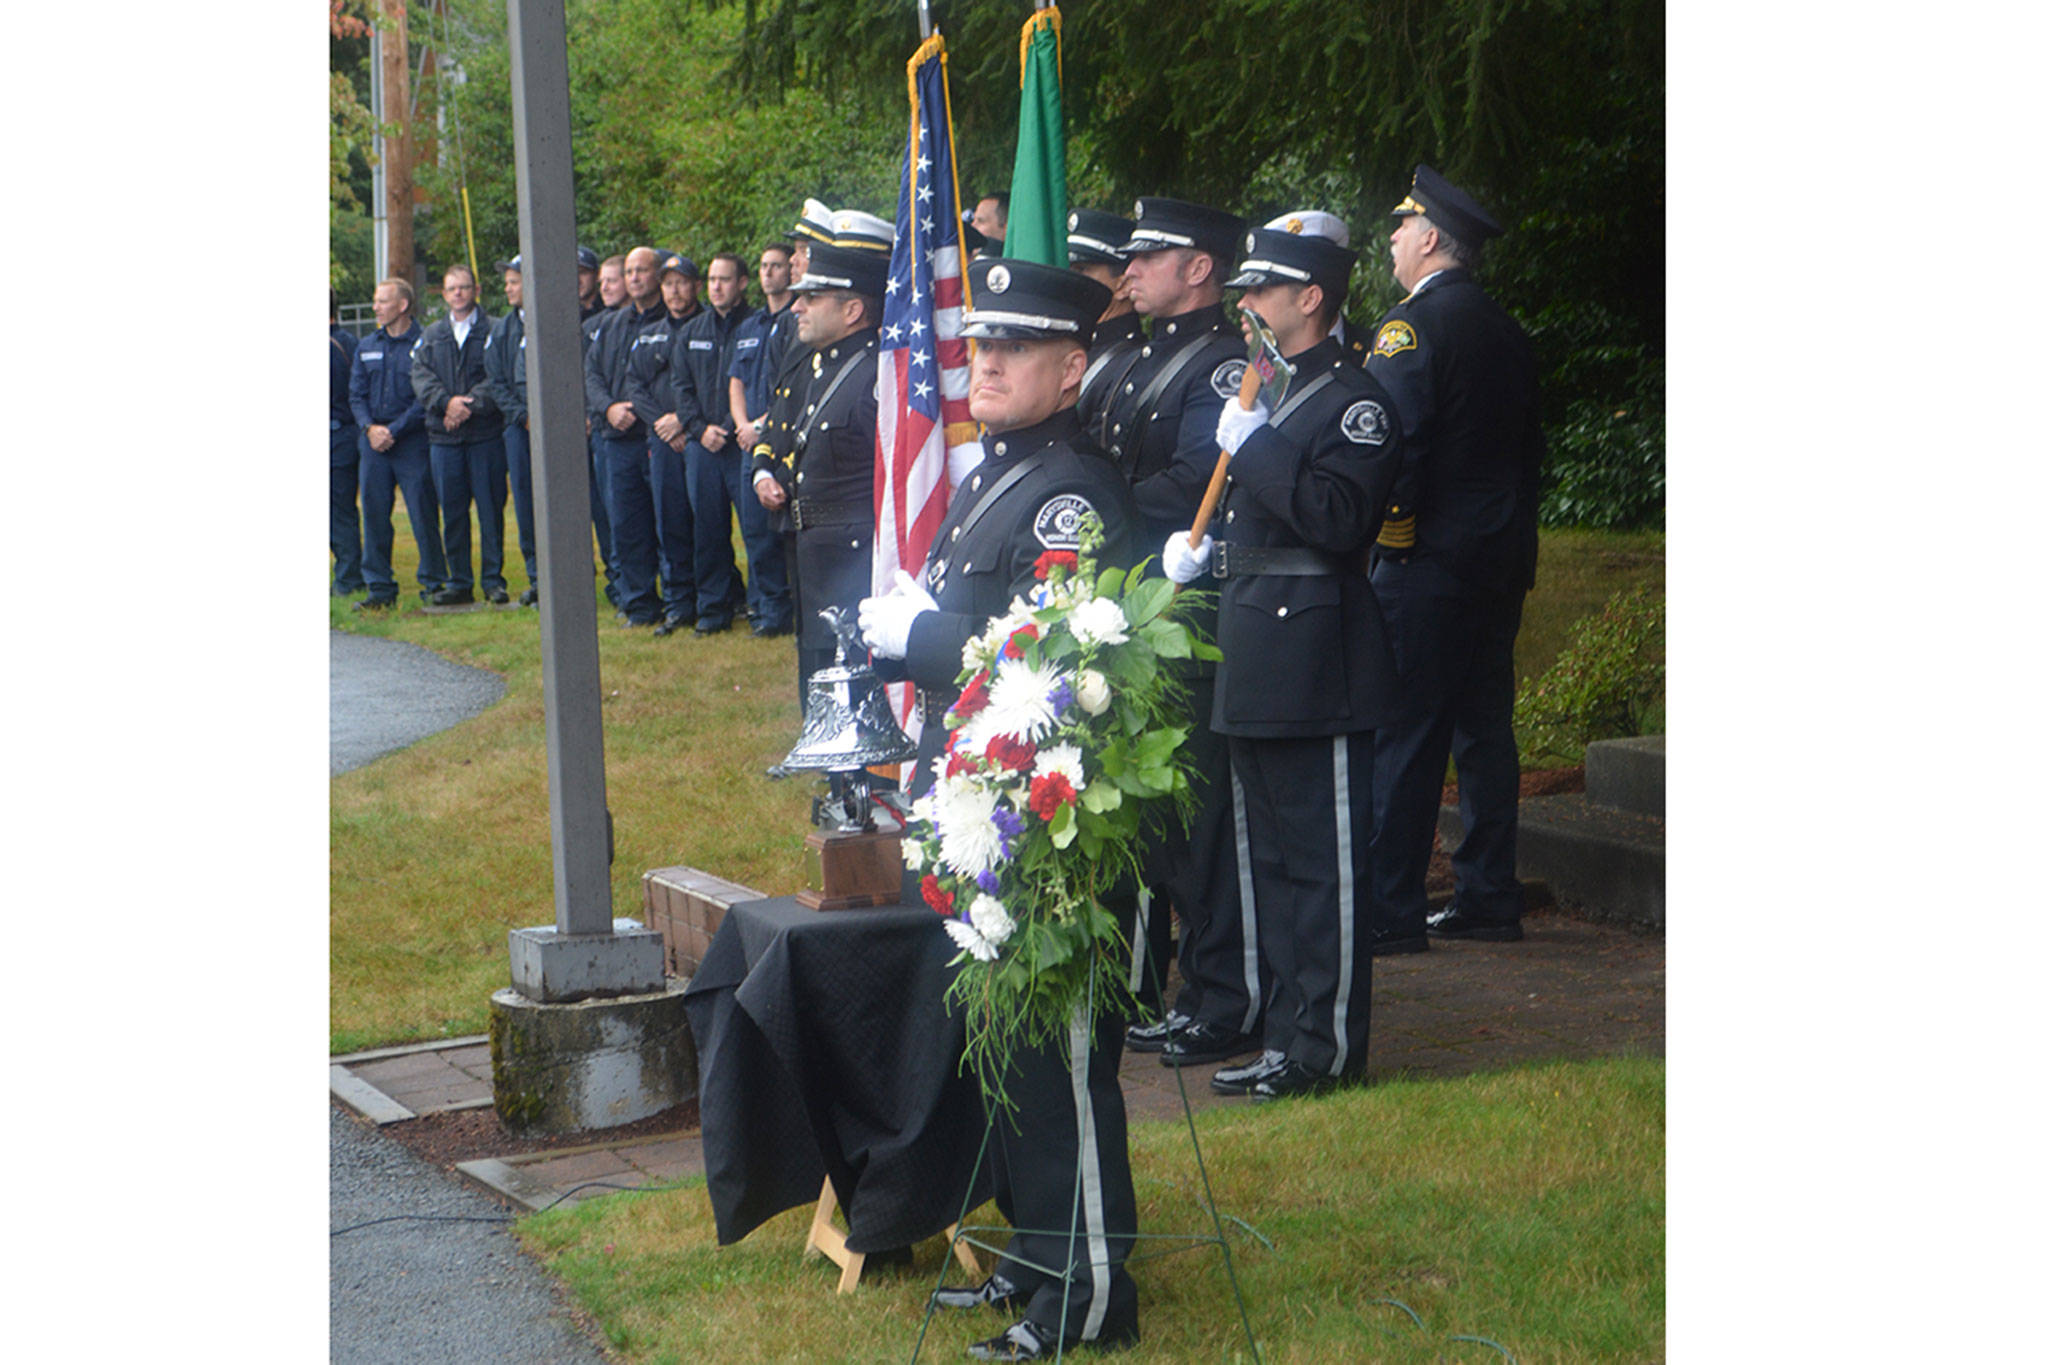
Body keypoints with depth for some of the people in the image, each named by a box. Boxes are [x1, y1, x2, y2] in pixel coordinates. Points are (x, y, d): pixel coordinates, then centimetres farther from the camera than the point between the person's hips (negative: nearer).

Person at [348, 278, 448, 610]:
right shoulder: (366, 347, 13)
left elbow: (425, 399, -8)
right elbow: (356, 394, 13)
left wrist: (394, 430, -13)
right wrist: (370, 427, -5)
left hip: (412, 442, -5)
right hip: (374, 444, 5)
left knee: (423, 515, -4)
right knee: (374, 515, 5)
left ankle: (434, 584, 4)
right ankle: (380, 589, 12)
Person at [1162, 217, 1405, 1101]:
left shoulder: (1354, 401, -11)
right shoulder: (1262, 391, 19)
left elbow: (1339, 520, -24)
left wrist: (1253, 443, -22)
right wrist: (1194, 542, 9)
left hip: (1315, 657, -10)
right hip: (1253, 659, 10)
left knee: (1324, 858, -4)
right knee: (1273, 854, 15)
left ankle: (1327, 1044, 1)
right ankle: (1289, 1025, 23)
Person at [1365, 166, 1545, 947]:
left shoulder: (1412, 325, -11)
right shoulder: (1505, 332, 14)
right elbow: (1528, 447, 17)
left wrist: (1391, 523, -9)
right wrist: (1512, 534, 20)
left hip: (1426, 561, -8)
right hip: (1501, 557, 8)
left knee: (1403, 735, -5)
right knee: (1484, 728, 11)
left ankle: (1390, 906, -3)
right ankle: (1488, 898, 15)